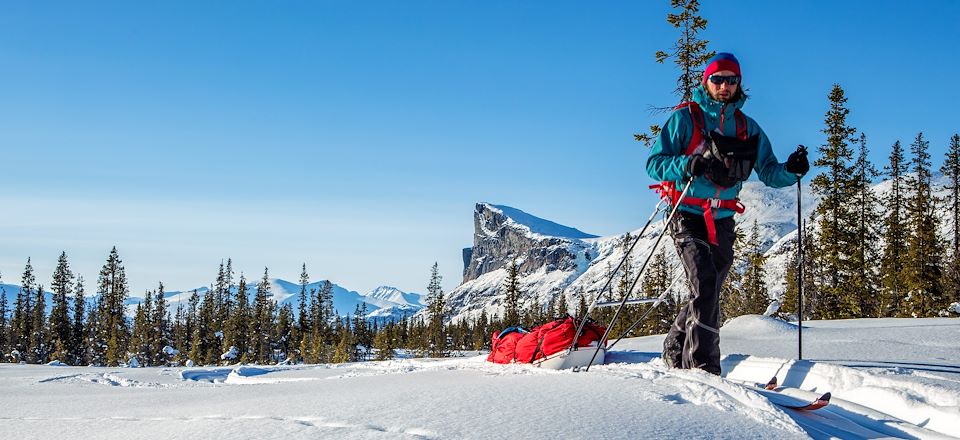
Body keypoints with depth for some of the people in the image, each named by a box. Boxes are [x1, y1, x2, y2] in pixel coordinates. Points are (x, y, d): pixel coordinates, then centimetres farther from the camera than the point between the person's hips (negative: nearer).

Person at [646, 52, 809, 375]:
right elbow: (654, 162, -8)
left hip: (722, 221, 5)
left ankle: (675, 352, 32)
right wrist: (688, 165, -27)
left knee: (707, 294, 11)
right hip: (687, 216, -5)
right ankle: (703, 367, -21)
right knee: (705, 287, -20)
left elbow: (768, 172, 10)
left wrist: (790, 171, -12)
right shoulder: (686, 118, -2)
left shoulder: (747, 127, 11)